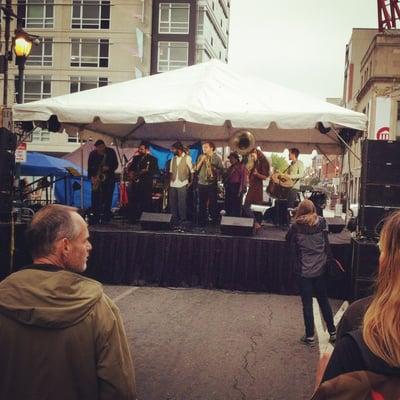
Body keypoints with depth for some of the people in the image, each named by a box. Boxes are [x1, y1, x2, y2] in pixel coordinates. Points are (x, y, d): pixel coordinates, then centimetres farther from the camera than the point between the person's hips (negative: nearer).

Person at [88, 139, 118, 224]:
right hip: (96, 179, 1)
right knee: (95, 199, -3)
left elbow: (116, 164, 1)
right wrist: (92, 177, -12)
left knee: (107, 199, -3)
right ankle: (95, 218, 2)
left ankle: (105, 218, 3)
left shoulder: (111, 152, -1)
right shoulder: (92, 154, 1)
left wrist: (108, 168, -18)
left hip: (109, 178, -1)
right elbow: (89, 167, 2)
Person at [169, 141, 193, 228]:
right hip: (173, 184, 6)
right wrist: (170, 181, 5)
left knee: (182, 203, -4)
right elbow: (171, 171, 16)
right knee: (172, 202, 7)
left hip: (182, 184, -6)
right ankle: (174, 219, 16)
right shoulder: (173, 159, 14)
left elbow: (191, 170, -2)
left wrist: (190, 182, -6)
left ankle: (182, 220, 4)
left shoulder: (187, 158, -2)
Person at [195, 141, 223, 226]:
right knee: (202, 204, 6)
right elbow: (196, 169, 3)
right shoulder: (201, 157, 8)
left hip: (212, 184, -2)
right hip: (201, 183, 2)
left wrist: (213, 169, -15)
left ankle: (214, 221, 8)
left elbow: (221, 170, 0)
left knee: (212, 204, 0)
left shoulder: (217, 158, 1)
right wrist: (202, 161, -8)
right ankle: (202, 222, 14)